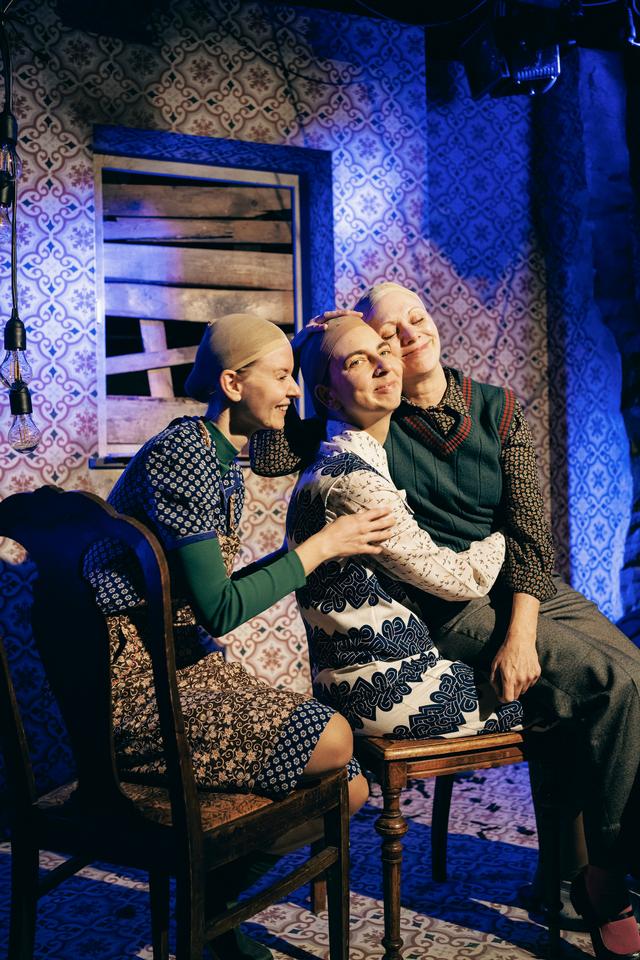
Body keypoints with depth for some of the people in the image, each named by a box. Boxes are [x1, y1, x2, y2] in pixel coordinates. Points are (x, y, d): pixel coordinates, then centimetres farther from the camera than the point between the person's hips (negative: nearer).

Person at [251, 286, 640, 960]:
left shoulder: (497, 410, 6)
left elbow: (530, 530, -2)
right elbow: (269, 456, -13)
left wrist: (522, 633, -15)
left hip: (528, 586, 5)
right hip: (451, 610, -5)